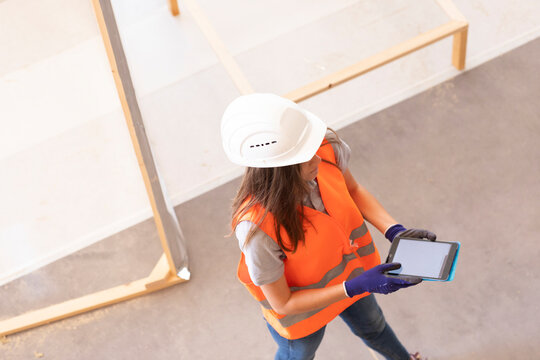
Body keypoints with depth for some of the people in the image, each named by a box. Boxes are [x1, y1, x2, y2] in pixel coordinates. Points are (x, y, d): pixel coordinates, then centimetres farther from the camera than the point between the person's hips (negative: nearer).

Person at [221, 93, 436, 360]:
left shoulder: (327, 148, -32)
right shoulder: (257, 228, -45)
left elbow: (353, 191, -7)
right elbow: (282, 304, -29)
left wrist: (394, 231, -21)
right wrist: (357, 286, -35)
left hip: (349, 267, 5)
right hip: (300, 303, -4)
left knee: (371, 325, 36)